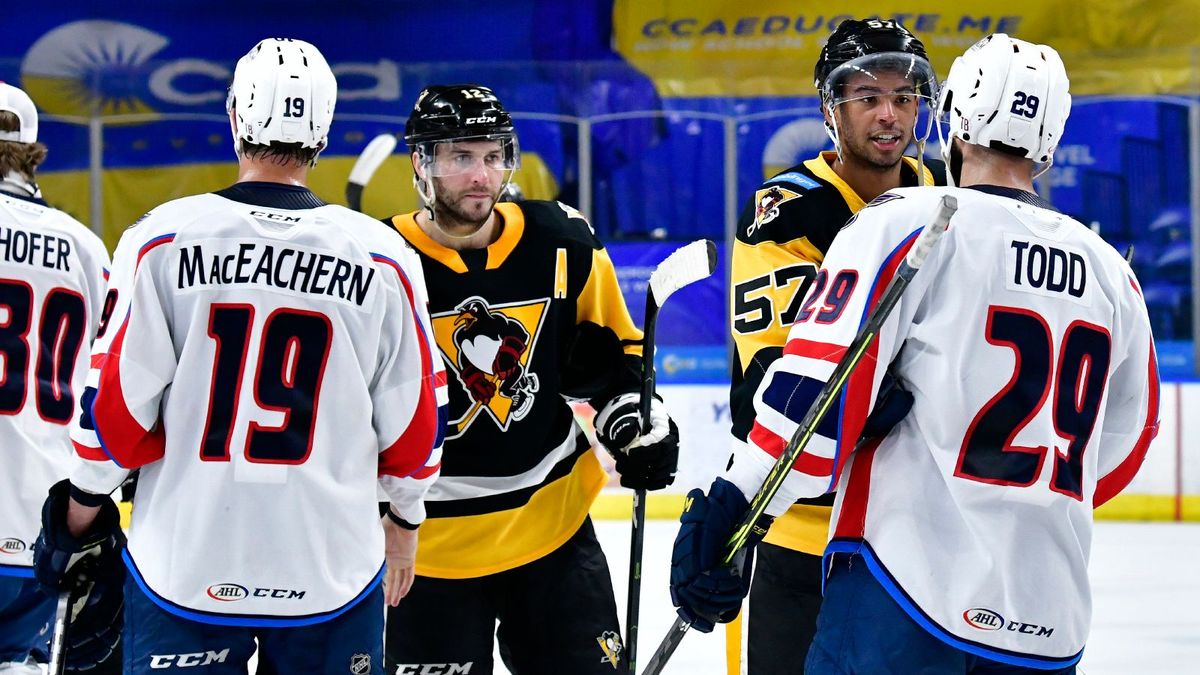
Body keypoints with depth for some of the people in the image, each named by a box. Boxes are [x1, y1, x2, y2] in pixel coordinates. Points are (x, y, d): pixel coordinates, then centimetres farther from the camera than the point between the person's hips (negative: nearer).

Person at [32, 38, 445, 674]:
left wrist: (84, 500, 10)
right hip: (332, 570, 1)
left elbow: (116, 398, -6)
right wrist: (404, 517, 20)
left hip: (183, 568, -1)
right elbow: (416, 417, 3)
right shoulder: (383, 259, -4)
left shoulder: (162, 241, -8)